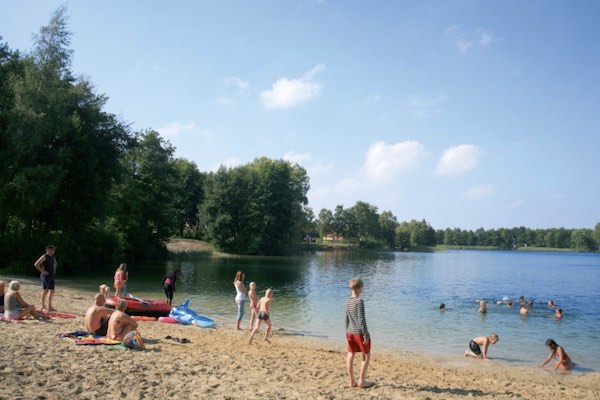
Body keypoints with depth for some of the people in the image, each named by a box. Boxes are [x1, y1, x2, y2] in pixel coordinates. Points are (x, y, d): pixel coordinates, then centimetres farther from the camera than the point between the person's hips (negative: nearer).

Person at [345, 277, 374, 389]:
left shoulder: (348, 301, 5)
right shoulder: (359, 301, -18)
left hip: (350, 332, 7)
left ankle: (352, 381, 14)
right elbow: (361, 319, -19)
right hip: (360, 332, -7)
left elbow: (347, 318, 11)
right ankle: (361, 381, 9)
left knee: (350, 356, 8)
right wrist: (366, 334, -14)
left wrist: (347, 333, 18)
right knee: (366, 355, 8)